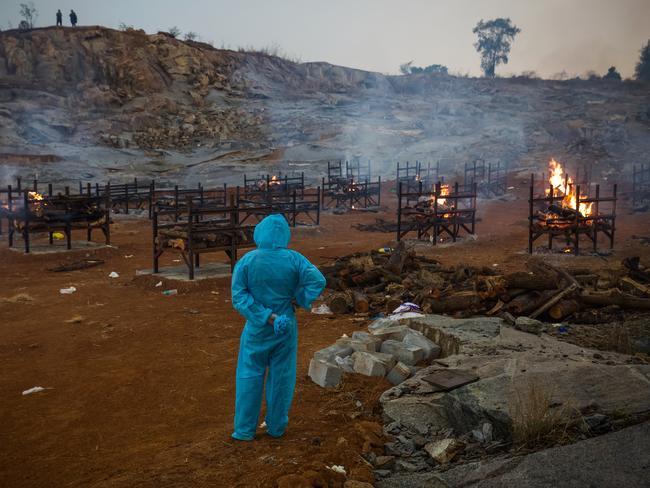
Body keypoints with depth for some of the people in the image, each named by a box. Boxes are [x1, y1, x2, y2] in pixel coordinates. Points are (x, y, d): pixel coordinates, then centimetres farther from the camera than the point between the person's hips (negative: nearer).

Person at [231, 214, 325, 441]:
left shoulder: (247, 261, -10)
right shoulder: (294, 259, -9)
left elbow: (239, 296, -15)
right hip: (287, 327, 1)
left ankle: (245, 429, 18)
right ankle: (276, 426, 25)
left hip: (257, 329, -1)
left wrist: (266, 317, -15)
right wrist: (298, 299, -5)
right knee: (281, 377, 13)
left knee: (250, 377, 11)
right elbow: (318, 281, -16)